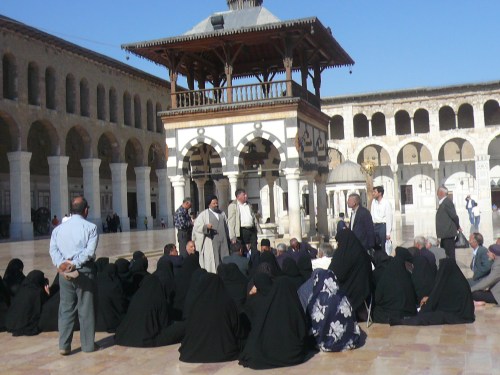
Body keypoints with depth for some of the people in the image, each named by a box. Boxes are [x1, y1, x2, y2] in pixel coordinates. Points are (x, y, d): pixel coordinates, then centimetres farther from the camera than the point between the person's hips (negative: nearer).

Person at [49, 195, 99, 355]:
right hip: (84, 271, -3)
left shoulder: (59, 228, 9)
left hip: (64, 272, 3)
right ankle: (88, 344, 14)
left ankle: (64, 345, 11)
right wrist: (75, 264, -15)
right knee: (86, 308, 6)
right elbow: (90, 251, -15)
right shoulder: (90, 227, -4)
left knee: (66, 308, 10)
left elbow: (53, 249, -2)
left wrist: (61, 264, -12)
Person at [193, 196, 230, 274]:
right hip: (211, 243, -4)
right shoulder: (203, 214, 2)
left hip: (223, 241, 4)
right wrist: (206, 226, -22)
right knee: (212, 263, -6)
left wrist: (228, 239, 13)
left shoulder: (222, 214, 17)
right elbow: (196, 226, -5)